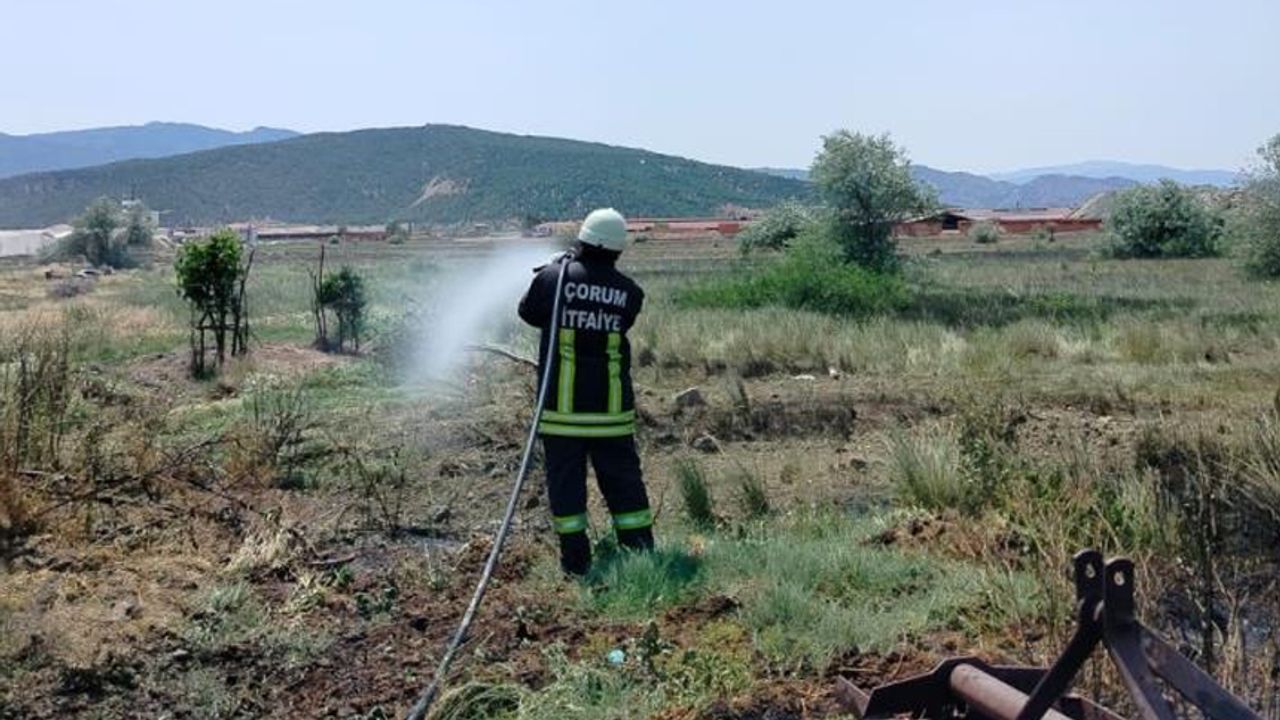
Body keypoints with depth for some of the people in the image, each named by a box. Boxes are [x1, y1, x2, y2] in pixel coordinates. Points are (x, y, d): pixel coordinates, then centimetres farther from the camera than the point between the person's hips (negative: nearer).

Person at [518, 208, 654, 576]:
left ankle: (576, 560, 12)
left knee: (565, 479, 8)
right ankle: (641, 554, 15)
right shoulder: (630, 293, -4)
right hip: (612, 407, 2)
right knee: (623, 480, 11)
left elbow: (529, 312, 8)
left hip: (562, 404, -1)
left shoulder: (553, 278, -8)